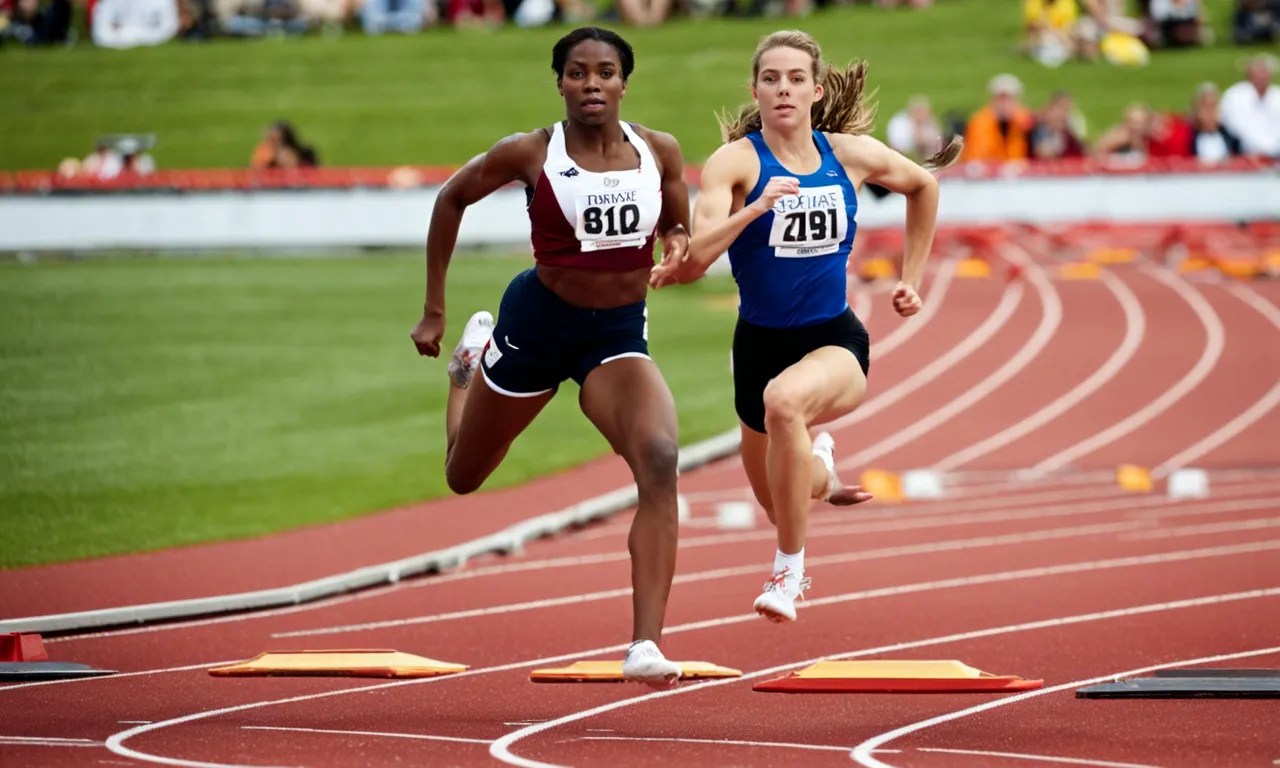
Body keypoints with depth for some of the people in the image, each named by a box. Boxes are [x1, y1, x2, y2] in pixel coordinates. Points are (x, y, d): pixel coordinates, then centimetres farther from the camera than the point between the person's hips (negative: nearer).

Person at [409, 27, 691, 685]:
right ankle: (471, 361, 55)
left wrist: (680, 248, -17)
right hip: (538, 320, 0)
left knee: (659, 460, -27)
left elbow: (681, 237, 9)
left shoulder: (660, 153, -6)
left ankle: (646, 645, -30)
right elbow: (452, 198, 3)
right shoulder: (530, 154, -12)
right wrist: (433, 310, 5)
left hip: (620, 332, 0)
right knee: (463, 477, 19)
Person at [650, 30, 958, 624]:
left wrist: (911, 278, 16)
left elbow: (923, 186, 18)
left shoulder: (851, 153, -4)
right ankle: (819, 470, 62)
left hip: (835, 340, -1)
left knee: (784, 400, -38)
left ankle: (789, 571, -24)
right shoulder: (735, 160, -13)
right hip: (760, 343, 1)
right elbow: (696, 256, -26)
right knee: (777, 500, 20)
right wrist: (756, 208, -40)